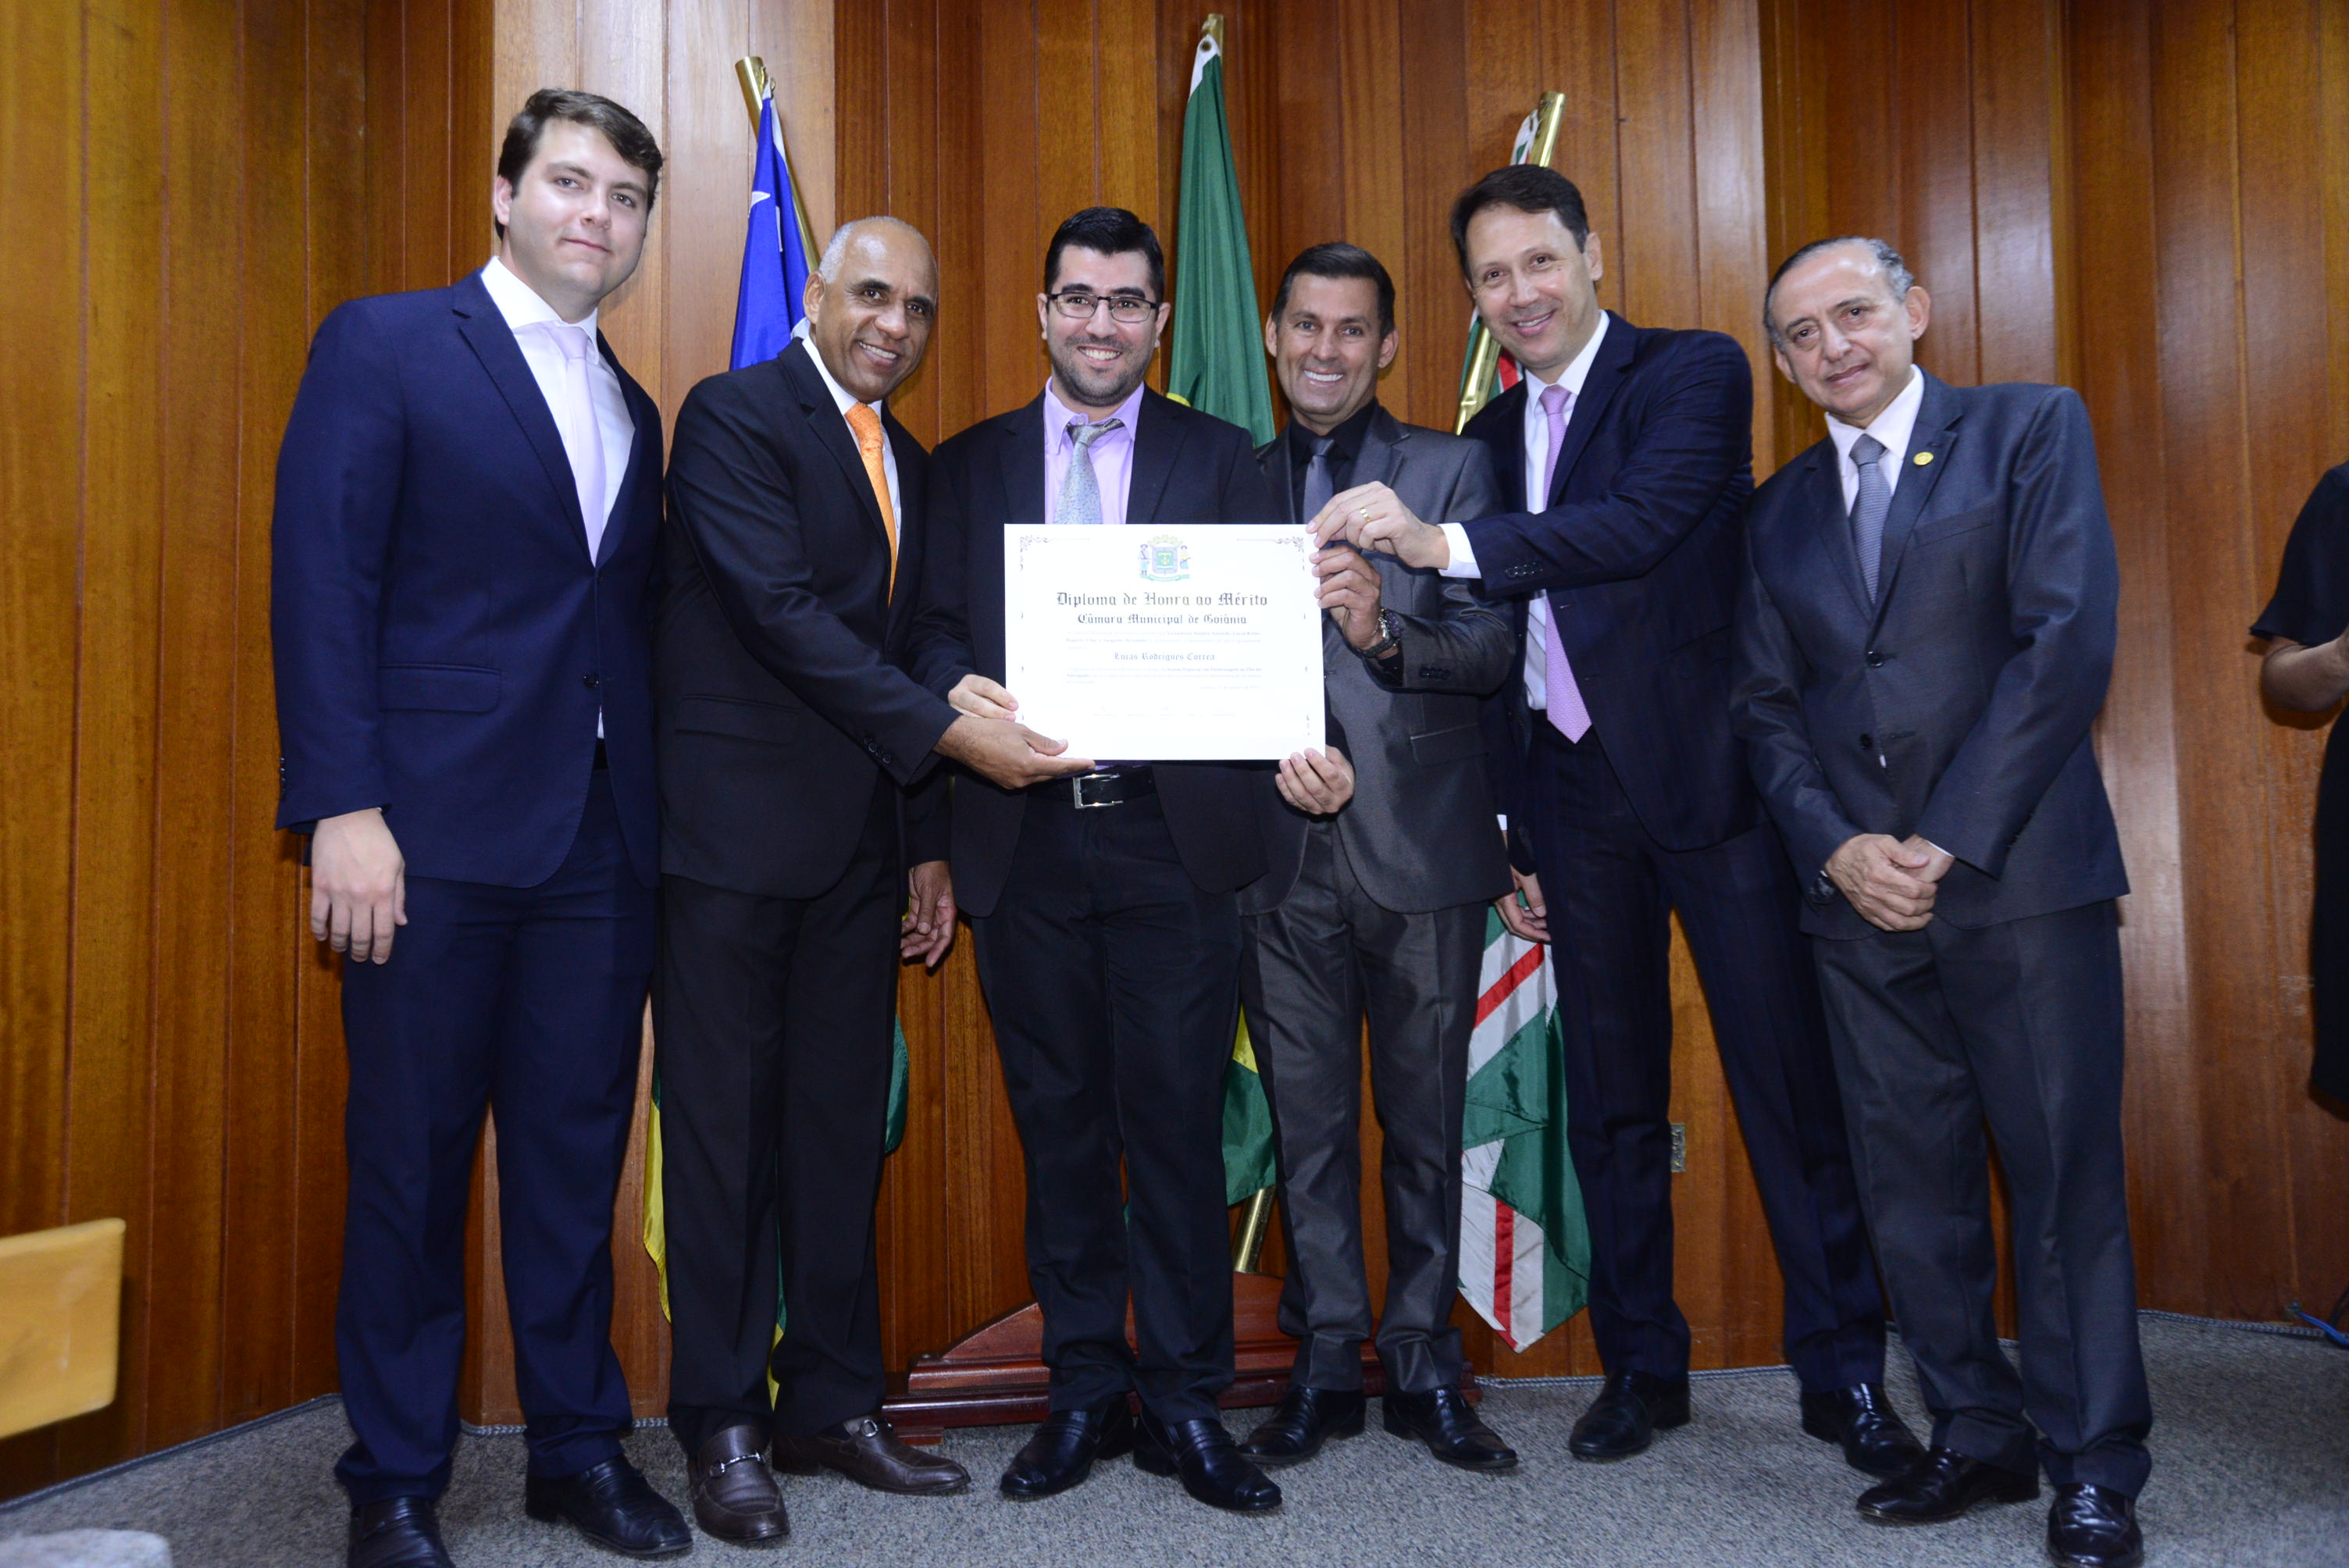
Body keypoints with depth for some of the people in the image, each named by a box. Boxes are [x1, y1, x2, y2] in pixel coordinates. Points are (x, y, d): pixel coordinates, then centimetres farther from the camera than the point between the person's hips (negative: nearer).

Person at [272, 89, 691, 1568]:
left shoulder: (634, 410, 18)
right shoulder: (382, 346, 0)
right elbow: (322, 584, -7)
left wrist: (654, 818, 8)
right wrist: (341, 809, -15)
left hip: (600, 840, 5)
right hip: (438, 833, -5)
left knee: (578, 1151, 11)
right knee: (412, 1158, 5)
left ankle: (580, 1445, 25)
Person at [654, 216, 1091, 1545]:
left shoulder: (911, 463, 18)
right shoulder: (735, 416, -5)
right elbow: (783, 611, -17)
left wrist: (926, 843, 15)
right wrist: (951, 734, -20)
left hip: (857, 839, 7)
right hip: (738, 827, -7)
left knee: (844, 1124, 10)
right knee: (727, 1123, 1)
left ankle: (834, 1400, 21)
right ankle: (724, 1426, 13)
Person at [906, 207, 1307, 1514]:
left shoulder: (1222, 459, 9)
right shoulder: (969, 464, 13)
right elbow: (936, 631, 8)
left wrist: (1300, 749, -16)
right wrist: (959, 693, -15)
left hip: (1174, 836, -1)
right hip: (1026, 842, 2)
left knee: (1178, 1123, 2)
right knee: (1060, 1124, 10)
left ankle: (1187, 1403, 16)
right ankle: (1087, 1392, 24)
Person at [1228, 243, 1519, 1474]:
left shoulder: (1451, 469, 6)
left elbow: (1492, 648, -6)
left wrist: (1385, 633, -24)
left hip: (1416, 842, -2)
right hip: (1281, 850, 2)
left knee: (1425, 1116, 5)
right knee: (1306, 1119, 7)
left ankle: (1424, 1366, 19)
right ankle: (1324, 1363, 19)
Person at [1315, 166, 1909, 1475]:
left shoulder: (1695, 374, -2)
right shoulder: (1493, 434, 14)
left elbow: (1644, 522, -22)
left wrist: (1444, 544, -28)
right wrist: (1515, 838, 14)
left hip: (1708, 777, -5)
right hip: (1576, 794, 5)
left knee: (1787, 1076, -1)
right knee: (1611, 1098, 10)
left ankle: (1845, 1371, 14)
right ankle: (1642, 1366, 23)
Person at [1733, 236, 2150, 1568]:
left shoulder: (2031, 430, 3)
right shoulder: (1781, 510, 16)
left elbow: (2068, 641, -8)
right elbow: (1769, 707, 12)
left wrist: (1948, 841, -12)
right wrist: (1838, 848, -5)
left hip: (2020, 874, -4)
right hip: (1861, 894, 4)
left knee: (2065, 1176, 0)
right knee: (1913, 1186, 8)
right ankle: (1980, 1437, 22)